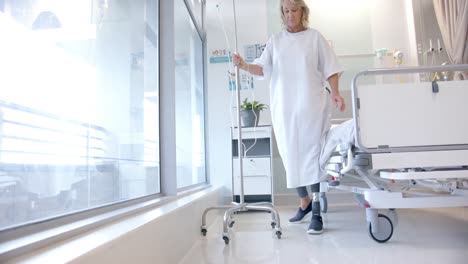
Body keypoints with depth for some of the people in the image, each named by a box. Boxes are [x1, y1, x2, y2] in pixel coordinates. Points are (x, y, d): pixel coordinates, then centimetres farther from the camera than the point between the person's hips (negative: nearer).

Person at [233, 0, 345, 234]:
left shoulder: (314, 37, 10)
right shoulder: (275, 40, 14)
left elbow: (330, 68, 6)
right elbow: (263, 68, 2)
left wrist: (335, 93, -8)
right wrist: (244, 65, -17)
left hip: (311, 106, -2)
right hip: (284, 107, 3)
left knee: (311, 155, -8)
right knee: (292, 156, 5)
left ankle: (316, 213, -4)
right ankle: (304, 202, 25)